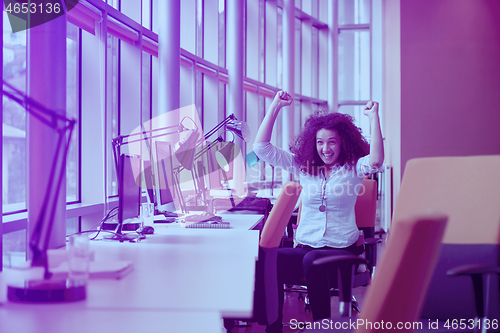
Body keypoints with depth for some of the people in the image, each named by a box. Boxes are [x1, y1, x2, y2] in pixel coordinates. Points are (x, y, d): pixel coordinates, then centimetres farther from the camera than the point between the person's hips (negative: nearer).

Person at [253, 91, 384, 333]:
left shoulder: (353, 168, 4)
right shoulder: (302, 165, 12)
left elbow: (376, 160, -20)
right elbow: (261, 148, 9)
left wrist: (374, 117, -17)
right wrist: (275, 106, 6)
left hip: (341, 250, -2)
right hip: (304, 247, 2)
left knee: (312, 260, -37)